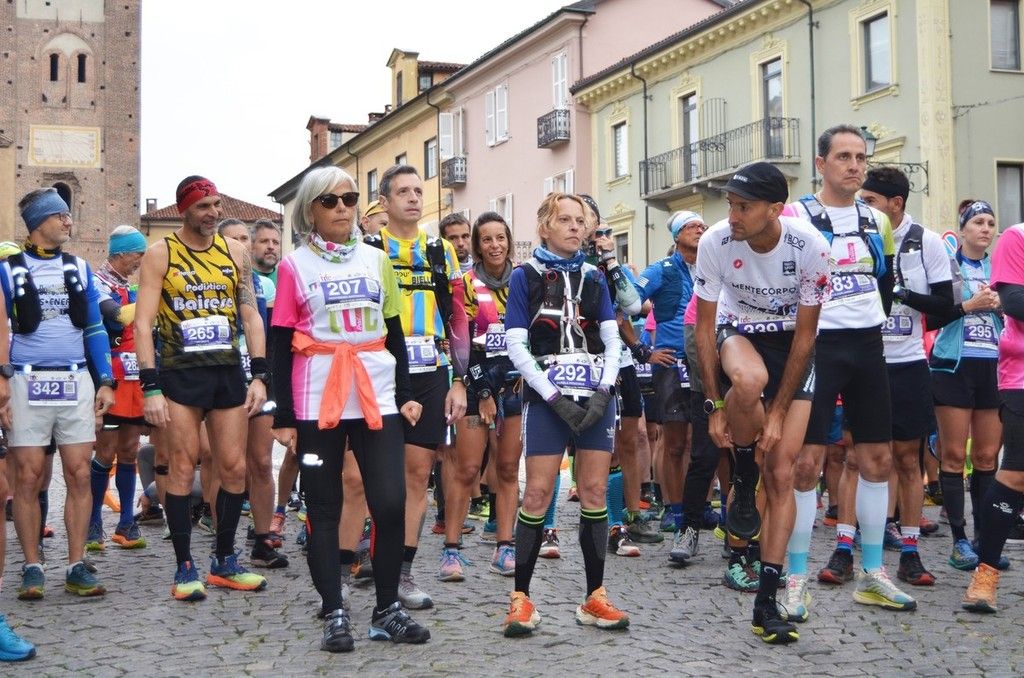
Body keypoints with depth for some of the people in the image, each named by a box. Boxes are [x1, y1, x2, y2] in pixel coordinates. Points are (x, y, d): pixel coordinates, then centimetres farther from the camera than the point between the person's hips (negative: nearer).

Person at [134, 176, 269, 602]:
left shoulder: (235, 252, 8)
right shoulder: (161, 254, -2)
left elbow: (251, 316, 9)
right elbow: (143, 323, -7)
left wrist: (259, 375, 0)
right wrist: (150, 387, -15)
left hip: (228, 373, 4)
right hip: (180, 375, -3)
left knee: (234, 469, 4)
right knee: (183, 469, -1)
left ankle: (224, 561, 19)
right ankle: (185, 567, 8)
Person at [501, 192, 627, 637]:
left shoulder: (593, 278, 13)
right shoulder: (526, 276, 3)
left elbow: (613, 340, 8)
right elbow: (516, 346, -4)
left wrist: (603, 392, -8)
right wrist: (556, 398, -12)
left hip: (596, 396, 3)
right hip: (547, 397, -3)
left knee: (595, 491, 2)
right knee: (538, 492, -8)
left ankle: (595, 598, 9)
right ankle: (521, 597, 1)